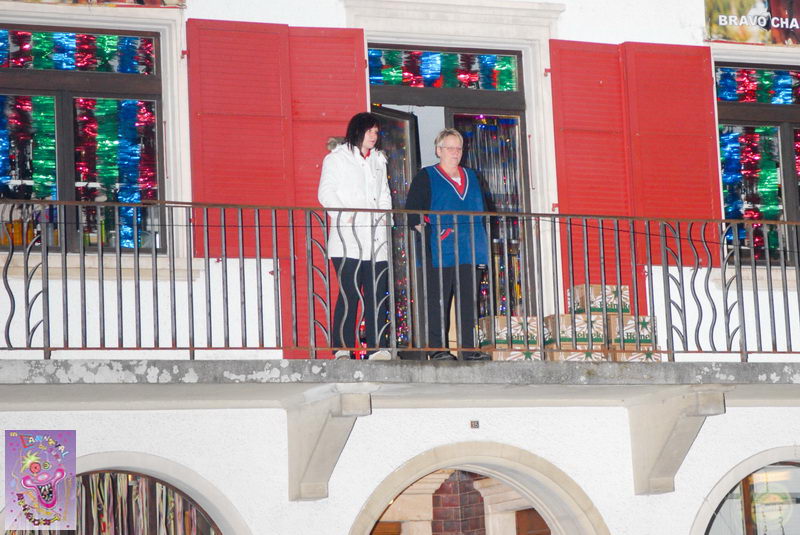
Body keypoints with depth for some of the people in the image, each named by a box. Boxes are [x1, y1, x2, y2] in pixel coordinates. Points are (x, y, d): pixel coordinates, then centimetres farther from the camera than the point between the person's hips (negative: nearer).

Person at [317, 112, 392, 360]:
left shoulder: (378, 161, 24)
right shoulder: (336, 158, 7)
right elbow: (326, 193, -1)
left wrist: (385, 217, 10)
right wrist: (344, 215, -14)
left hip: (376, 237, 5)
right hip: (347, 238, -5)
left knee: (378, 295, -1)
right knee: (349, 293, -12)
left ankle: (377, 348, -1)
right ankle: (342, 348, -11)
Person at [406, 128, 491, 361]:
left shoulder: (471, 177, 20)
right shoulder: (426, 177, 4)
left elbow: (482, 210, 25)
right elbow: (411, 212, 0)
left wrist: (479, 240, 15)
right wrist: (424, 230, -14)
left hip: (468, 250, 5)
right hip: (439, 252, -5)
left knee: (469, 301, 4)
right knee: (438, 302, -6)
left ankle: (469, 348, 7)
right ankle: (437, 349, -3)